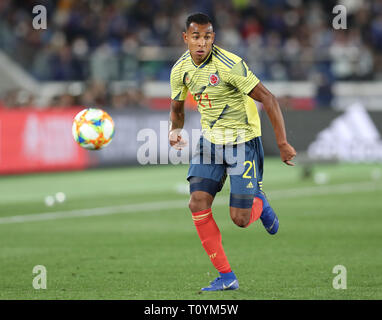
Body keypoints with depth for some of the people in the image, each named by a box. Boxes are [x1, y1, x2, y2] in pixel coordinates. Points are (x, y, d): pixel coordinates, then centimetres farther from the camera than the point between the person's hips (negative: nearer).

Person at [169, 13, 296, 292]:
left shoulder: (230, 65, -23)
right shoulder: (181, 70, -4)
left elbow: (268, 99, -21)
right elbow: (177, 106, 14)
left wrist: (283, 143, -23)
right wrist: (175, 130, -8)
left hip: (243, 141, -5)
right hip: (210, 140, 5)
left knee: (240, 219, -8)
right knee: (198, 203, -13)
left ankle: (259, 204, 32)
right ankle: (226, 277, -3)